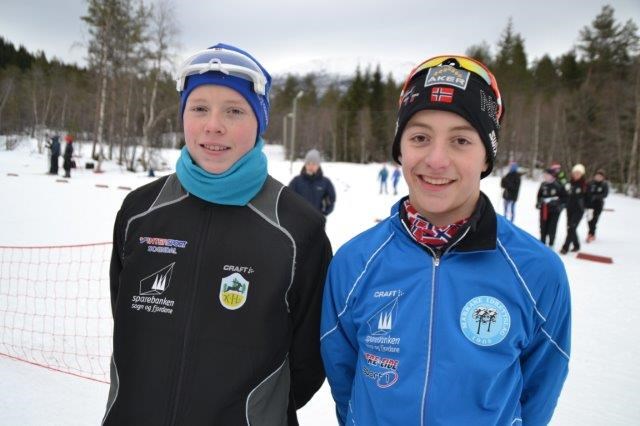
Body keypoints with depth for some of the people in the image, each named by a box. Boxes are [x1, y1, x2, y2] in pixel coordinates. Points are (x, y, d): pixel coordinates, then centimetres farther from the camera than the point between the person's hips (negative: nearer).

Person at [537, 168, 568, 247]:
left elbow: (565, 197, -4)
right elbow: (539, 195, 16)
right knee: (543, 227, 10)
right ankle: (542, 243, 26)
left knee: (552, 228, 0)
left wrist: (560, 205, -11)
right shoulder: (543, 184, 2)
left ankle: (551, 245, 14)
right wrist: (538, 203, 5)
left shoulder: (558, 185, -12)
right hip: (544, 209, 4)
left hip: (554, 209, -4)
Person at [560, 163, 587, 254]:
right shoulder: (571, 183, 6)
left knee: (572, 228, -10)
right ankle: (576, 245, 28)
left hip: (579, 210, -6)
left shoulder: (585, 185, -9)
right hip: (570, 209, 6)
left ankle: (565, 247, -8)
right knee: (570, 227, 11)